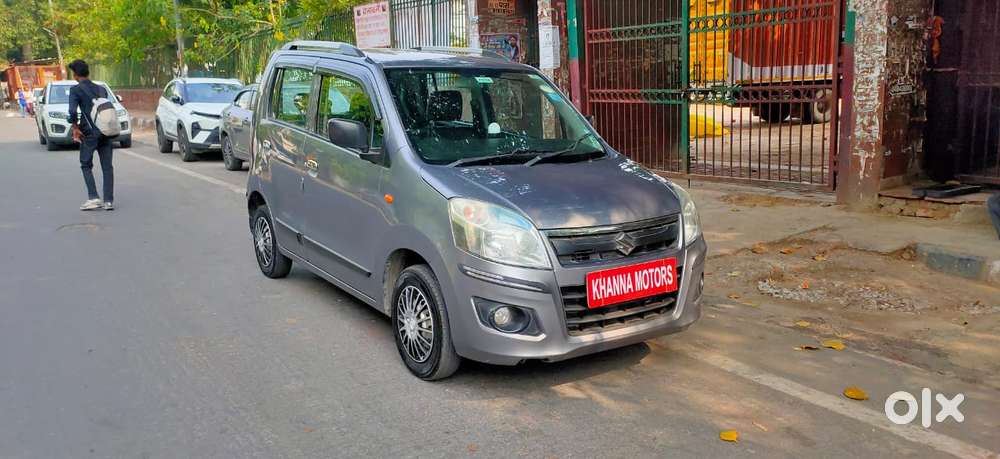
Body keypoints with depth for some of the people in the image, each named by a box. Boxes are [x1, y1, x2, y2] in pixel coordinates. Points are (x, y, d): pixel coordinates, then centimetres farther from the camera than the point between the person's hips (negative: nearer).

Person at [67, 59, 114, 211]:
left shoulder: (76, 90, -2)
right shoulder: (101, 89, 15)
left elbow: (72, 111, -15)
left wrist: (75, 127, -3)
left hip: (89, 133, -4)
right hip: (106, 132, 4)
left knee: (86, 165, 9)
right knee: (107, 167, 5)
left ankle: (94, 198, -3)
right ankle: (109, 200, 2)